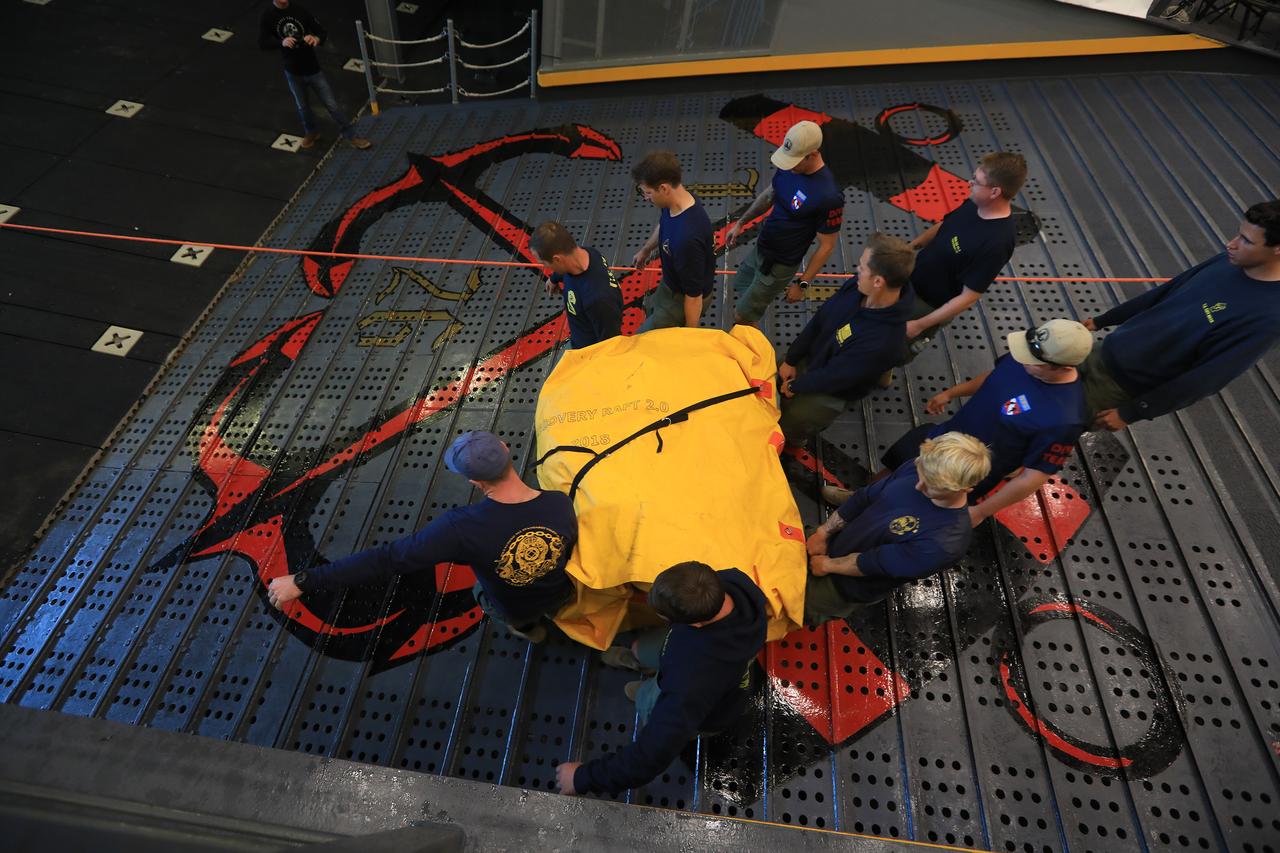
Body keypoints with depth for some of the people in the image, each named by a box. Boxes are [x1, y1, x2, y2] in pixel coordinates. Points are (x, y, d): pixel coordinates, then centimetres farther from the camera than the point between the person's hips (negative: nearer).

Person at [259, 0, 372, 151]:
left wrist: (317, 39, -27)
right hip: (293, 72, 1)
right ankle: (311, 132, 41)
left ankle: (351, 137, 10)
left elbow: (322, 32, -3)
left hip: (313, 69, -1)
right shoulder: (268, 16, -8)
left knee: (332, 105, 0)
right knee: (302, 106, 17)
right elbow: (262, 43, -7)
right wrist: (281, 42, -26)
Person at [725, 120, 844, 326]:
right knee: (741, 288, 28)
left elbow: (826, 246, -21)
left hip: (779, 264, -8)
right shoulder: (789, 167, -11)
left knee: (741, 316, 2)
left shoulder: (829, 196, -31)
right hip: (760, 247, 8)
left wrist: (802, 284, -16)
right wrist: (741, 223, 14)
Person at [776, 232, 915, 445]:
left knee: (783, 430, 2)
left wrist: (795, 386, -13)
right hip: (808, 357, 6)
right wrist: (791, 359, -4)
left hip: (829, 393, -6)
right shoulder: (857, 286, -21)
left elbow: (832, 377, -29)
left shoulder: (883, 342, -41)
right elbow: (819, 320, -7)